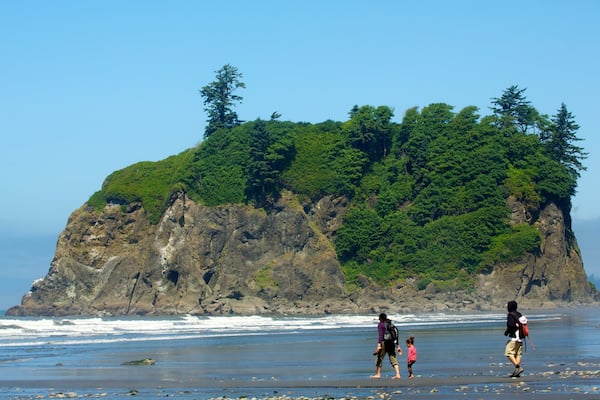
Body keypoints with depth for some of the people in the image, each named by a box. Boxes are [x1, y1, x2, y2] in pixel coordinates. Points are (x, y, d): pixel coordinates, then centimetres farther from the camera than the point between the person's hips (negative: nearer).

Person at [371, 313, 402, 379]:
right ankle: (397, 374, -11)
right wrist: (398, 346, 18)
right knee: (393, 359, 1)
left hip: (384, 343, -6)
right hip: (392, 343, 6)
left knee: (379, 358, 8)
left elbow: (381, 335, -14)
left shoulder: (380, 324, -2)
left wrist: (379, 345, -20)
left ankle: (378, 374, 14)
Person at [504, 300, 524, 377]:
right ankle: (516, 371, 5)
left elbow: (510, 325, -20)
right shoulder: (519, 314, 15)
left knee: (509, 353, -5)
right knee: (518, 354, 7)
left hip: (513, 337, -8)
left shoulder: (511, 315, -9)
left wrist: (506, 332, -5)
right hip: (520, 338, 8)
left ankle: (518, 367, -19)